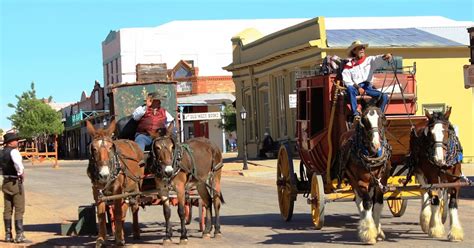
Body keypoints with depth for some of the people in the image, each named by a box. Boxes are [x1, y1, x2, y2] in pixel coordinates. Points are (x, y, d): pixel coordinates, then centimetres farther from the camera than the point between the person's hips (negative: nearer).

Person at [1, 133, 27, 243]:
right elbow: (17, 162, -37)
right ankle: (19, 235, -5)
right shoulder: (13, 151, -17)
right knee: (19, 210, -4)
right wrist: (21, 173, -21)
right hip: (16, 182, -8)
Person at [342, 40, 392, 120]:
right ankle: (355, 113, -38)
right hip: (356, 87, -2)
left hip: (368, 87, 2)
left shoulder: (369, 60, 16)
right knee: (350, 89, -37)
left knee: (384, 97, -20)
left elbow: (378, 59, -5)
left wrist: (386, 56, -29)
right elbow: (347, 81, -2)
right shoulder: (349, 66, 9)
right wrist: (358, 87, -16)